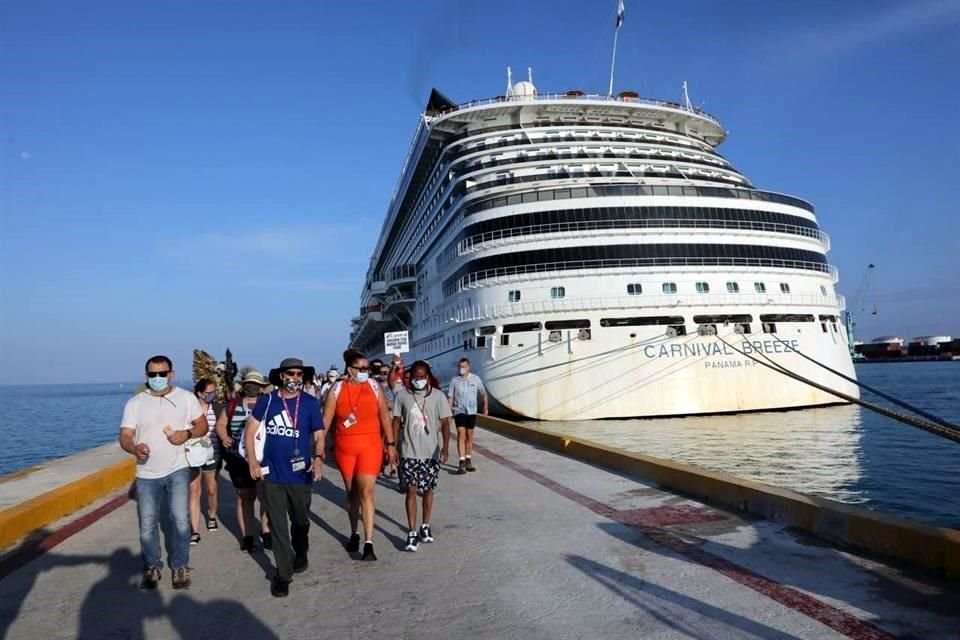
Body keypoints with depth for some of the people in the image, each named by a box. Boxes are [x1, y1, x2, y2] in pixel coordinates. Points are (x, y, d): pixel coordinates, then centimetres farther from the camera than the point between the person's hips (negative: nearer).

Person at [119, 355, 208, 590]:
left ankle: (180, 567, 14)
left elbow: (203, 425, 4)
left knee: (180, 520, -3)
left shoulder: (186, 397, -1)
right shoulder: (134, 403, 0)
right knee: (147, 524, 9)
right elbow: (125, 436, -4)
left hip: (177, 470, -1)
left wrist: (187, 434, -17)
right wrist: (135, 448, -27)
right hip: (147, 474, 1)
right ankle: (152, 567, 28)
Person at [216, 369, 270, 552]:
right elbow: (220, 424, 14)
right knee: (244, 497, 9)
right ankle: (247, 536, 18)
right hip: (239, 459, 1)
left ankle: (266, 531, 17)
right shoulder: (233, 404, 7)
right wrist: (224, 438, -4)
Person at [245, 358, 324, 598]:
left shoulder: (310, 403, -5)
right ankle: (283, 574, 18)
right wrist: (252, 460, -5)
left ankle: (301, 553, 47)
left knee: (300, 521, 19)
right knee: (278, 526, 6)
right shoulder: (266, 401, -2)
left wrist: (318, 458, -23)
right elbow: (250, 430, 3)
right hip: (272, 475, 0)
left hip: (300, 475, 0)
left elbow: (318, 435, -5)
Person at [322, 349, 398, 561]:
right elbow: (326, 420, -2)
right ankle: (354, 534, 33)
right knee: (351, 492, 15)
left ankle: (368, 543, -9)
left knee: (366, 490, -11)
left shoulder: (374, 387, -1)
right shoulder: (337, 390, -3)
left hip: (370, 445, -1)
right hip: (344, 446, 1)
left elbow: (385, 416, 4)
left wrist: (390, 444, 4)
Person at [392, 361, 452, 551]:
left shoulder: (438, 396, -7)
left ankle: (425, 527, 30)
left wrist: (445, 447, -20)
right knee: (411, 490, -5)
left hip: (431, 452, 0)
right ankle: (412, 533, -1)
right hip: (409, 452, 0)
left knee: (428, 490, 14)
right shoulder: (402, 395, -3)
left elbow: (445, 423, -8)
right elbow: (396, 422, 4)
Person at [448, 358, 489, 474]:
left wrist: (486, 407, 16)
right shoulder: (454, 380, -5)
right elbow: (451, 397, -2)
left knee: (469, 436, 11)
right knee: (461, 435, -13)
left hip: (472, 412, 2)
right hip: (459, 411, -2)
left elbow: (483, 394, 11)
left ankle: (468, 461, 23)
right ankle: (462, 462, -16)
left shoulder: (476, 379, -3)